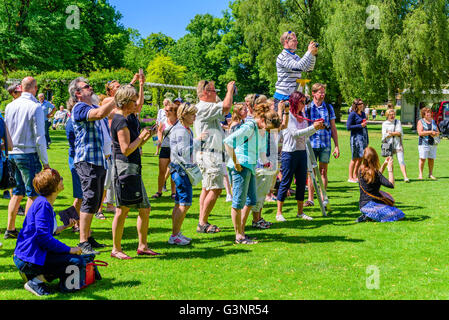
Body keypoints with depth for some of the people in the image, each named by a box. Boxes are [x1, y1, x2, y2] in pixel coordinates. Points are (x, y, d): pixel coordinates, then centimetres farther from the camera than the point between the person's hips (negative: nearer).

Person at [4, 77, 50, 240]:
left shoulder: (10, 106, 7)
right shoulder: (35, 107, -12)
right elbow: (39, 137, -12)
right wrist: (45, 162, -7)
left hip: (12, 153, 6)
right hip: (29, 154, -6)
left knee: (17, 192, 15)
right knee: (33, 194, 1)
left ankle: (10, 229, 18)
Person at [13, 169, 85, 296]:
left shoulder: (45, 203, 13)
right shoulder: (43, 205, -18)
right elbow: (44, 238, -24)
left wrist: (65, 226, 20)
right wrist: (69, 249, -18)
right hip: (28, 258, -10)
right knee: (78, 261, -16)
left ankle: (33, 274, 10)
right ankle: (35, 281, -11)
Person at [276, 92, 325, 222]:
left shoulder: (302, 116, 12)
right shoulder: (287, 115, -10)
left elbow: (305, 135, 15)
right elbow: (295, 133, -18)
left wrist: (317, 128, 2)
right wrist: (313, 127, -20)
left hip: (302, 152, 7)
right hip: (289, 153, -7)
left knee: (301, 183, 9)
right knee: (286, 182, -2)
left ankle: (300, 212, 19)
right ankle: (279, 213, 6)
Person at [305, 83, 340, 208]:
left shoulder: (329, 108, 7)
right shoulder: (307, 108, 3)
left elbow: (333, 128, 9)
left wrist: (337, 146, 6)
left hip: (325, 144, 1)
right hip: (311, 143, -1)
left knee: (323, 172, 4)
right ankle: (310, 199, 8)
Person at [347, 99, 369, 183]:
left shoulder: (363, 114, 13)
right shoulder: (353, 114, -8)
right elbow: (348, 127, -12)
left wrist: (367, 140, 19)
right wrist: (360, 125, -16)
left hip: (364, 137, 7)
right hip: (356, 137, -7)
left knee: (360, 158, 8)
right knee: (355, 158, -3)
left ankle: (355, 176, 18)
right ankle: (350, 177, 5)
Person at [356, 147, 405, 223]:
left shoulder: (361, 170, 5)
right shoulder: (374, 173, -20)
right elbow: (391, 185, -20)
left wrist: (384, 164, 20)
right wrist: (390, 168, -11)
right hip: (370, 205, -9)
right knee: (399, 215, -9)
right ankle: (371, 215, -9)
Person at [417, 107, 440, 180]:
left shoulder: (433, 121, 16)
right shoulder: (421, 122, 1)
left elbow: (438, 132, 17)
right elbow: (420, 133, -11)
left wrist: (435, 133, -6)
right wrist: (430, 132, -15)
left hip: (433, 143, 4)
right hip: (424, 143, -4)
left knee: (431, 159, 3)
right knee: (422, 158, -9)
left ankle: (431, 174, 11)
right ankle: (420, 174, -4)